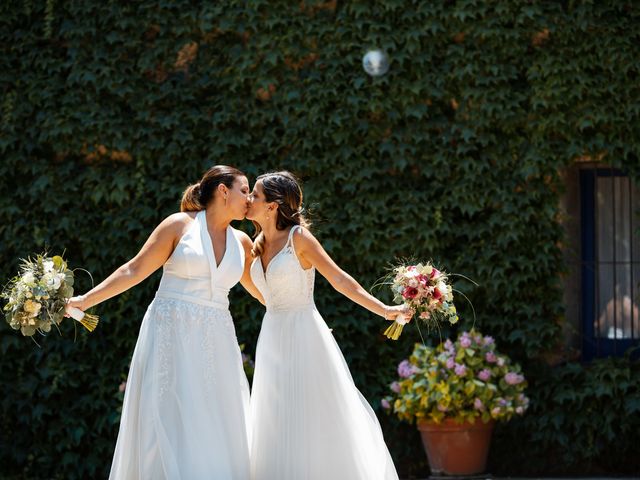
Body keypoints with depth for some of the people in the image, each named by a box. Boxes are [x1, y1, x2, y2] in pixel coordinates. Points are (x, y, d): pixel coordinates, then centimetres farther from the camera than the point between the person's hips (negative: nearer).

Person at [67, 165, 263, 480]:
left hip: (214, 344, 5)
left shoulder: (241, 242, 12)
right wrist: (86, 300, -9)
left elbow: (262, 291, 24)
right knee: (168, 427, -8)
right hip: (171, 336, -5)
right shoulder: (180, 225, -1)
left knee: (215, 433, -1)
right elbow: (135, 270, -3)